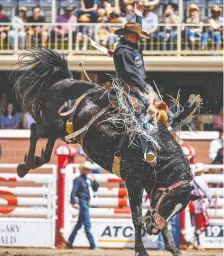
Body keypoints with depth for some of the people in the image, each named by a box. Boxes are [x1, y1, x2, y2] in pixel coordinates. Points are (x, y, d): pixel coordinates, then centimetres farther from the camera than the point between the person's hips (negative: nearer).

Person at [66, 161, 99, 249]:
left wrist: (94, 182, 0)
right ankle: (92, 244, -12)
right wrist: (74, 202, -25)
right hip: (82, 202, -9)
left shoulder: (88, 180, 14)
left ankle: (69, 242, 20)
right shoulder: (78, 179, -10)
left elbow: (95, 189, 19)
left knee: (79, 223, 14)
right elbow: (73, 191, -16)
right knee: (87, 224, -10)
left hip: (86, 203, 9)